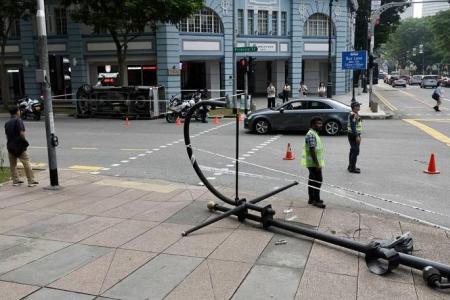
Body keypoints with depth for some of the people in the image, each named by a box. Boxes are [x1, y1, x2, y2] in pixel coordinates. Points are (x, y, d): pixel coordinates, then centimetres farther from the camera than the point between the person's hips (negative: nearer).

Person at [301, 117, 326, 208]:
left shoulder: (314, 134, 13)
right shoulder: (311, 135, -21)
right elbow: (312, 151, -25)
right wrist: (317, 164, -24)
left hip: (313, 163, 10)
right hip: (314, 163, -10)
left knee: (312, 180, 15)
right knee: (318, 180, -5)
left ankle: (312, 199, 23)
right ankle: (316, 200, 2)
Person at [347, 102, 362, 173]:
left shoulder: (356, 114, 14)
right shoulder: (353, 115, -19)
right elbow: (353, 126, -24)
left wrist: (359, 135, 21)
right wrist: (357, 136, -25)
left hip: (355, 134, 11)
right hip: (353, 135, -11)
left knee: (353, 150, 15)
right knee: (355, 151, -10)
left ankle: (351, 166, 24)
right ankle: (352, 168, -5)